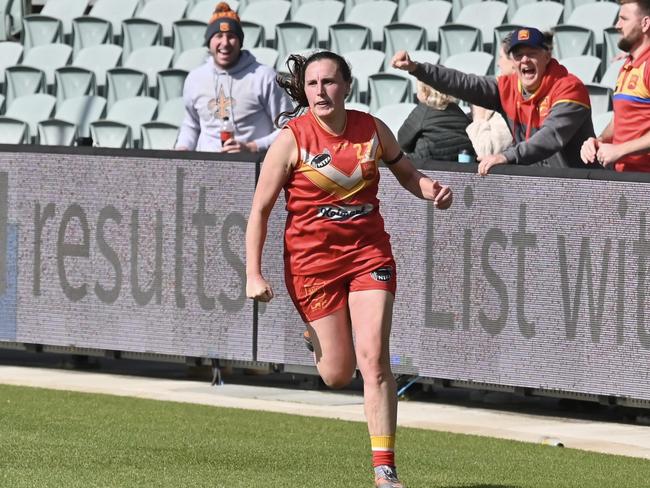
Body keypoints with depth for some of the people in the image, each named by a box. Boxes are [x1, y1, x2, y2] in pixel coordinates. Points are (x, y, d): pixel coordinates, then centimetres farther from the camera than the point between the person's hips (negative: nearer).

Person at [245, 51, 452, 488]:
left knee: (374, 358, -13)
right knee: (338, 374, 1)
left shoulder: (372, 129, -1)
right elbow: (260, 209, -5)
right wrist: (253, 275, -10)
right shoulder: (292, 139, -10)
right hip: (313, 257, -2)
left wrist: (432, 190, -6)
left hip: (369, 252, 2)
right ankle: (316, 338, 39)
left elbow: (407, 173, 17)